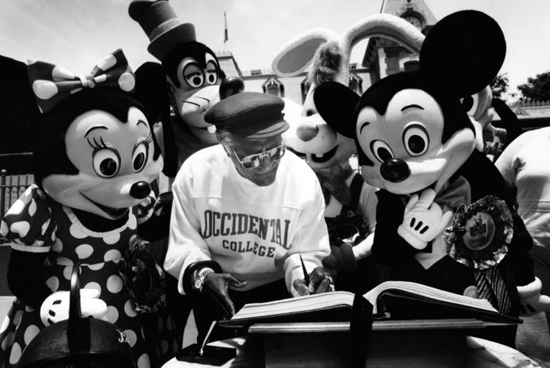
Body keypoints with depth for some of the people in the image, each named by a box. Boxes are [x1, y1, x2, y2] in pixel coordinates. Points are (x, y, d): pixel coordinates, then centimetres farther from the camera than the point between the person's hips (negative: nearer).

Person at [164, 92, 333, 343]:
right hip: (216, 288, 0)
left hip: (276, 288, 1)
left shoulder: (303, 179, -15)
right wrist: (201, 274, -28)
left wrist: (306, 277, -26)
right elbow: (183, 244, -8)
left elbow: (306, 253, -4)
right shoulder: (195, 172, -16)